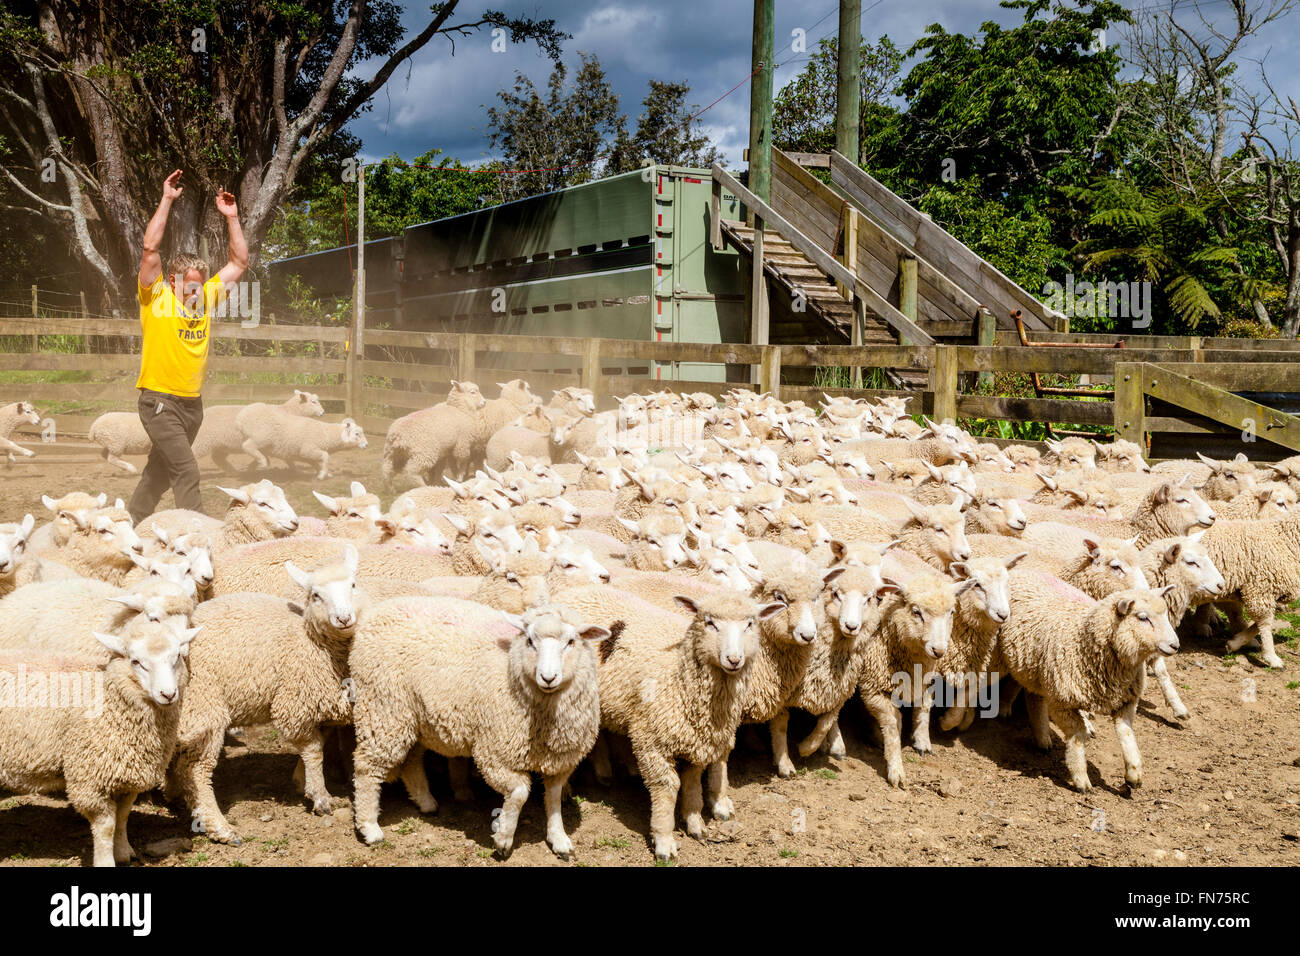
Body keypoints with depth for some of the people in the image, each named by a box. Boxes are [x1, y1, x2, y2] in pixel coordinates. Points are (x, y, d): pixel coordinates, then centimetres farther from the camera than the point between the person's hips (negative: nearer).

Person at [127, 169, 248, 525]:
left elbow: (239, 262, 12)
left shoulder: (205, 297, 8)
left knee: (160, 472, 16)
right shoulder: (156, 298, -6)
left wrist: (232, 217, 5)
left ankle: (129, 526, 30)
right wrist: (166, 200, -16)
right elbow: (150, 248, -17)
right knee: (186, 471, -15)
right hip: (160, 401, -6)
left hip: (192, 402, 6)